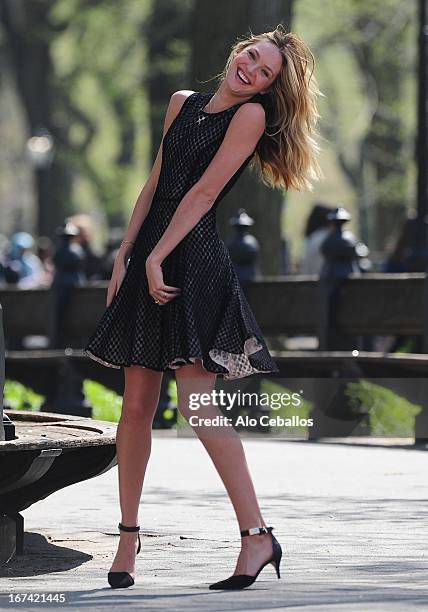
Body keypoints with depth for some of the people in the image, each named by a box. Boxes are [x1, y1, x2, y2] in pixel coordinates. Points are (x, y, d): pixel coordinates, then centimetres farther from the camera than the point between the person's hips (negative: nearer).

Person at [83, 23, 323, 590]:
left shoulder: (252, 115, -4)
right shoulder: (182, 103, 17)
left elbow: (204, 192, -10)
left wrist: (156, 257, -14)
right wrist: (125, 254, 10)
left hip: (195, 257, -6)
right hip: (148, 256, 6)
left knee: (197, 404, -14)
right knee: (137, 405, 5)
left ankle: (257, 535, -10)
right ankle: (128, 534, 14)